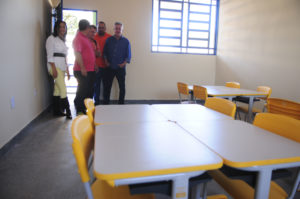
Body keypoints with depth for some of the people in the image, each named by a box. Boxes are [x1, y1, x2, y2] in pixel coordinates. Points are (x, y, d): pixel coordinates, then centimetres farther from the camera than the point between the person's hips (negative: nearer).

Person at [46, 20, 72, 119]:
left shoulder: (63, 40, 22)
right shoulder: (52, 38, -1)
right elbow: (50, 55, -9)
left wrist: (67, 70, 17)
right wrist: (53, 68, -18)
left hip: (62, 67, 7)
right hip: (55, 66, -7)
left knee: (57, 89, 7)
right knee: (63, 89, -12)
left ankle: (57, 111, 12)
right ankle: (68, 111, -7)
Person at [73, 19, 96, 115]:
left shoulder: (86, 38, 19)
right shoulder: (78, 38, -10)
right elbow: (77, 53, -19)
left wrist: (94, 65, 20)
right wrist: (82, 67, -23)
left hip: (90, 70, 9)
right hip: (82, 71, -9)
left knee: (90, 91, 13)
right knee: (82, 91, -4)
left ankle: (85, 109, 23)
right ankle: (79, 111, 7)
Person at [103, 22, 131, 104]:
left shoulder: (126, 41, 1)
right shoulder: (109, 40, 6)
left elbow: (128, 55, 1)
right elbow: (104, 52, 11)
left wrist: (124, 63, -13)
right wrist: (106, 61, -3)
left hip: (121, 68, -1)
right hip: (110, 68, 1)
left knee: (122, 87, 5)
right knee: (107, 86, 6)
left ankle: (121, 104, 18)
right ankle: (106, 104, 17)